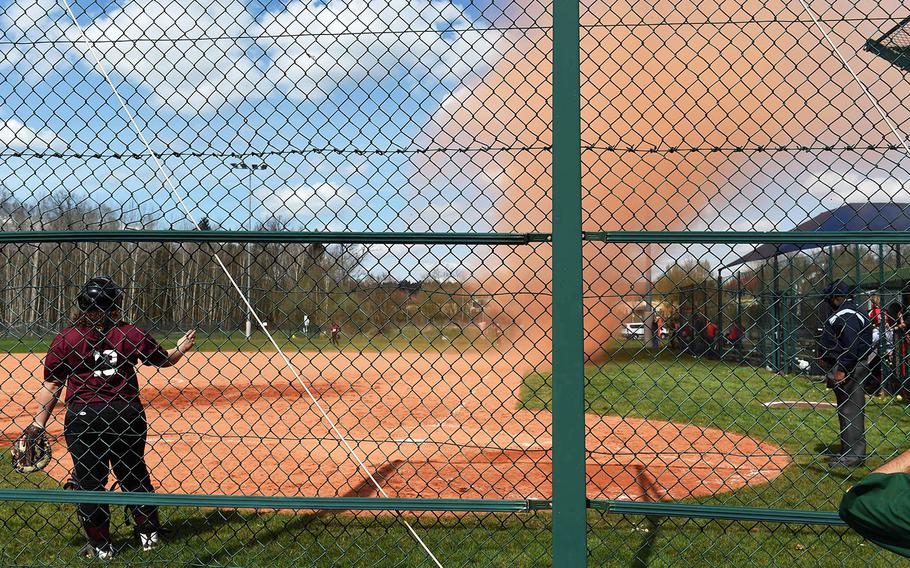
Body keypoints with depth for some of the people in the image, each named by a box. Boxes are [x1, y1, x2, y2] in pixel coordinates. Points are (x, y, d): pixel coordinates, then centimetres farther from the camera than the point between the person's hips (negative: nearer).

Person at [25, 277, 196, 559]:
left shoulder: (65, 339, -3)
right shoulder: (132, 334, -1)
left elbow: (51, 386, -3)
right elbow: (162, 360, 11)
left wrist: (38, 425, 2)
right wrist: (181, 349, 32)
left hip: (83, 417, -2)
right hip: (127, 414, 2)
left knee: (88, 482, 11)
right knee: (135, 475, 17)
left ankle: (100, 546, 18)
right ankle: (149, 534, 28)